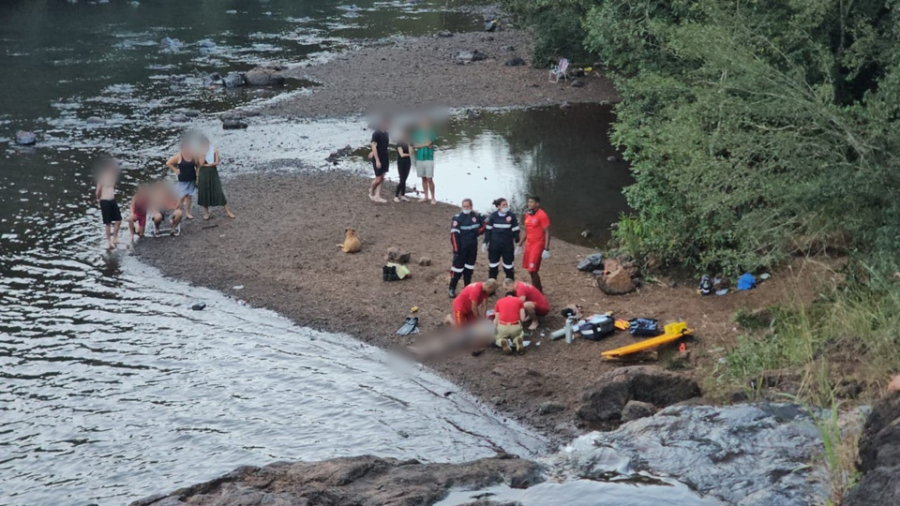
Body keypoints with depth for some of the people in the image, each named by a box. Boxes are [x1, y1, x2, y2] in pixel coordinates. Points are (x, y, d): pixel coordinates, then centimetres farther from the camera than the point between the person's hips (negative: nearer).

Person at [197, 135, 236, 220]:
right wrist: (203, 153, -17)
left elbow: (216, 162, -12)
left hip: (213, 173, -1)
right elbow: (201, 163, -14)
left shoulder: (214, 151, -4)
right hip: (203, 175, 1)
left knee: (218, 192, -3)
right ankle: (206, 212, 19)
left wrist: (206, 165, -13)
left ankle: (227, 211, 2)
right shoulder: (199, 152, -2)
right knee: (203, 193, 5)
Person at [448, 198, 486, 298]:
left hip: (473, 247, 5)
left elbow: (483, 226, 19)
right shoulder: (457, 218, -12)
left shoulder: (476, 216, 3)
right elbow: (454, 234, -13)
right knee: (458, 267, -4)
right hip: (461, 247, -5)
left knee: (469, 268, 13)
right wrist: (456, 249, -17)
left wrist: (477, 232, -2)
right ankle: (452, 289, 5)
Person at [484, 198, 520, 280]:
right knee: (493, 266, 9)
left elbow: (515, 230, 0)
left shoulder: (512, 215, -5)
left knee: (509, 266, 6)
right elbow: (488, 230, 3)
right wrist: (486, 242, 0)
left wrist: (517, 242, -3)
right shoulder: (493, 216, -3)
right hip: (494, 245, 1)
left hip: (508, 245, -1)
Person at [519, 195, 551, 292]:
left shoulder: (542, 215, -14)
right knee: (530, 269, 11)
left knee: (533, 270, -9)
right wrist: (520, 244, 19)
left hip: (538, 244, -8)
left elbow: (547, 232, -15)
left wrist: (546, 249, -21)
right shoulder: (528, 214, 10)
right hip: (529, 244, 8)